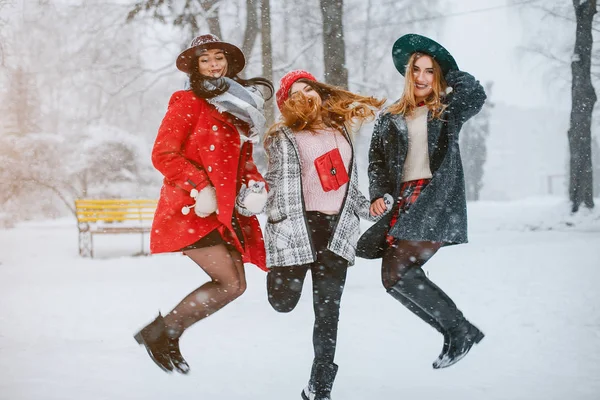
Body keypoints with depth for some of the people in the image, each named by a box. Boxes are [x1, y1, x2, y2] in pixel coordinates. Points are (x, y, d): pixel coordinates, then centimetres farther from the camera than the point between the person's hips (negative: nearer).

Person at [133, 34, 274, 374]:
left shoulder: (239, 106, 17)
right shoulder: (188, 102, -4)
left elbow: (243, 160, 23)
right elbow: (163, 154, -11)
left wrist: (255, 186, 3)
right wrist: (201, 188, -20)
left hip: (226, 211, 8)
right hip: (192, 209, -8)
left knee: (233, 285, 3)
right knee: (233, 285, -12)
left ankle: (169, 334, 19)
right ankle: (159, 333, 3)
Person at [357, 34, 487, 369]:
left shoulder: (448, 112, 7)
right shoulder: (390, 118, 17)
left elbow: (476, 94, -13)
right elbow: (377, 161, 16)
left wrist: (448, 73, 3)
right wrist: (378, 194, -1)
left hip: (437, 200, -6)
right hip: (404, 200, 6)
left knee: (396, 273, -17)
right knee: (400, 276, -4)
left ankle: (461, 331, -5)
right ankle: (457, 333, 9)